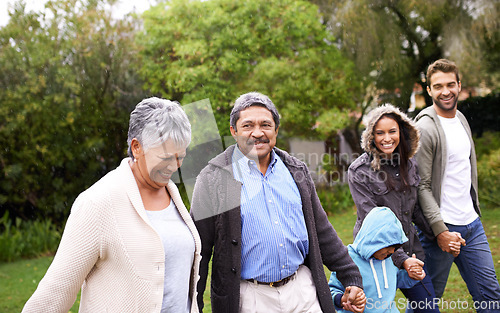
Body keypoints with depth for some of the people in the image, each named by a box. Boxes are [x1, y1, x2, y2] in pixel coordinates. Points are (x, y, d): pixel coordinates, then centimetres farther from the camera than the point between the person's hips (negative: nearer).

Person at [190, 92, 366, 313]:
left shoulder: (295, 170, 7)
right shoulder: (214, 179, -7)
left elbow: (322, 232, 13)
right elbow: (199, 249, -5)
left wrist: (352, 278, 11)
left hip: (302, 288, 4)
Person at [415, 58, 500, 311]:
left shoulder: (461, 119, 12)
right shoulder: (425, 128, -14)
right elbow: (421, 186, -17)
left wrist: (474, 211, 18)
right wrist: (440, 231, -22)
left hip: (472, 224, 8)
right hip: (441, 227, -8)